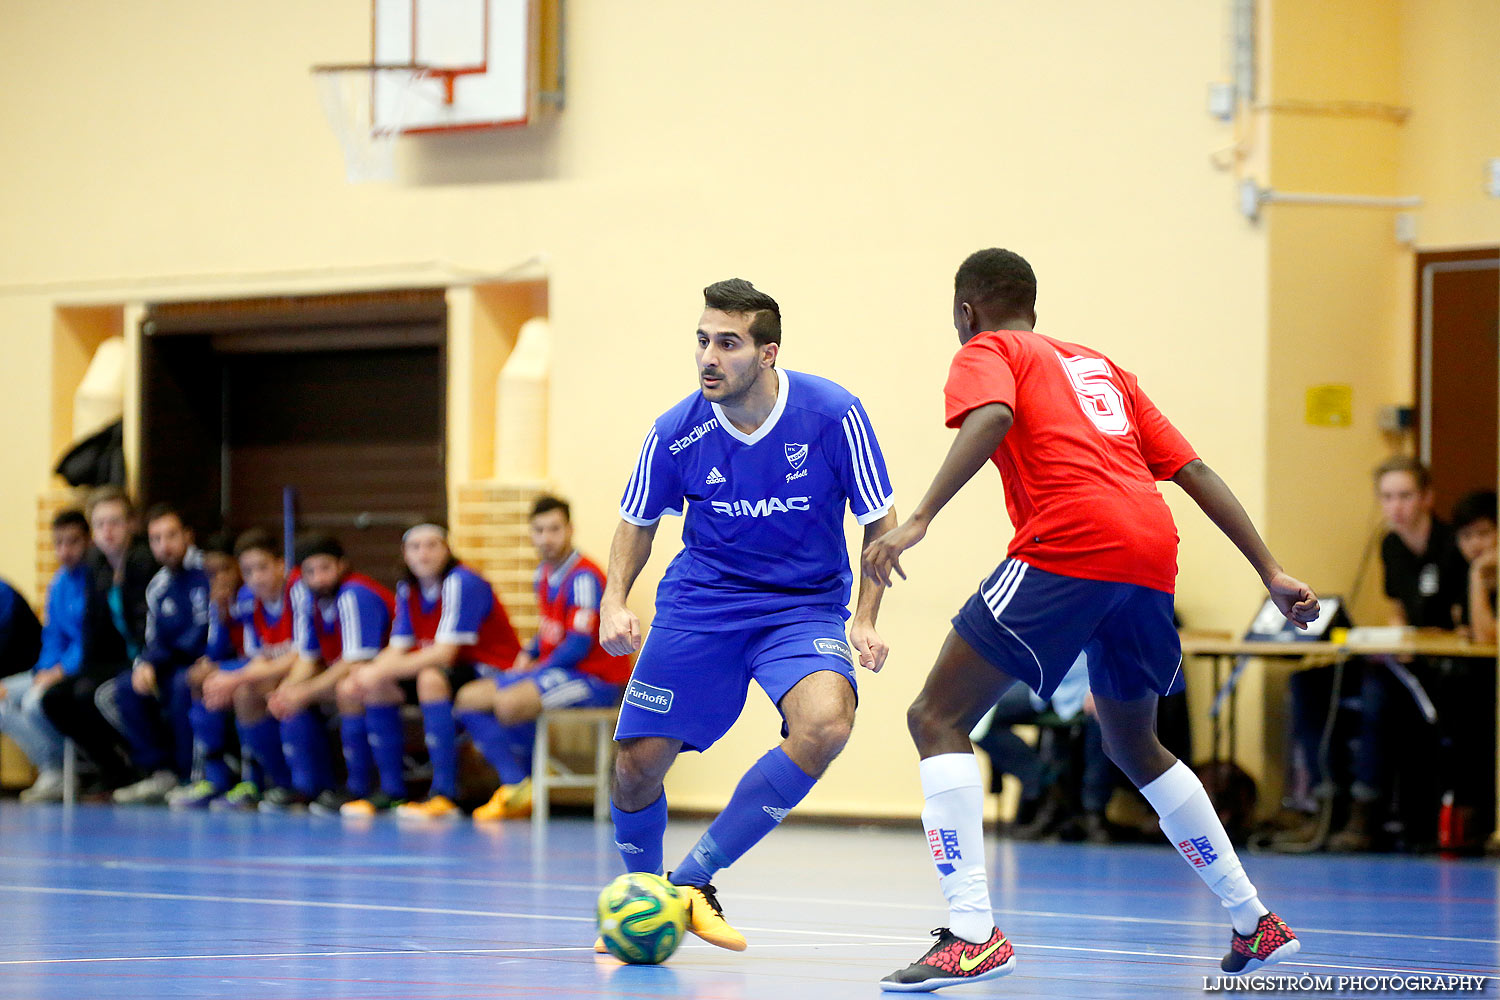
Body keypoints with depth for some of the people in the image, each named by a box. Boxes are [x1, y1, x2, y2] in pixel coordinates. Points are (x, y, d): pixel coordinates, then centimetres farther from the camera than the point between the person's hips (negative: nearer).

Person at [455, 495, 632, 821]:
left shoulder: (583, 577, -17)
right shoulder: (544, 575, 11)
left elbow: (579, 645, -20)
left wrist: (539, 669, -10)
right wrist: (527, 656, 8)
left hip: (595, 680, -10)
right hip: (553, 670, 10)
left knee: (509, 703, -32)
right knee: (469, 699, 0)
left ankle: (525, 787, -5)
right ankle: (516, 786, -11)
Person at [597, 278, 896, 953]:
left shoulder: (833, 414, -17)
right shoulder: (675, 433, -12)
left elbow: (879, 522, -5)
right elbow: (638, 522, 8)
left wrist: (865, 619, -13)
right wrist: (615, 599, -8)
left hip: (806, 605, -1)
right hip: (699, 603, 1)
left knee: (826, 726, -30)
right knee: (637, 765, -7)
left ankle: (694, 879, -14)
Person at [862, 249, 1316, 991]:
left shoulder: (986, 353, 13)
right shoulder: (1099, 367, 32)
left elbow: (991, 418, -12)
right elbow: (1195, 471, 26)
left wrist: (919, 521, -21)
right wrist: (1272, 574, 25)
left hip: (1067, 547, -7)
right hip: (1152, 554, 7)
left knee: (938, 717, -3)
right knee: (1134, 746, 28)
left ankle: (973, 935, -18)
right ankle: (1256, 924, 31)